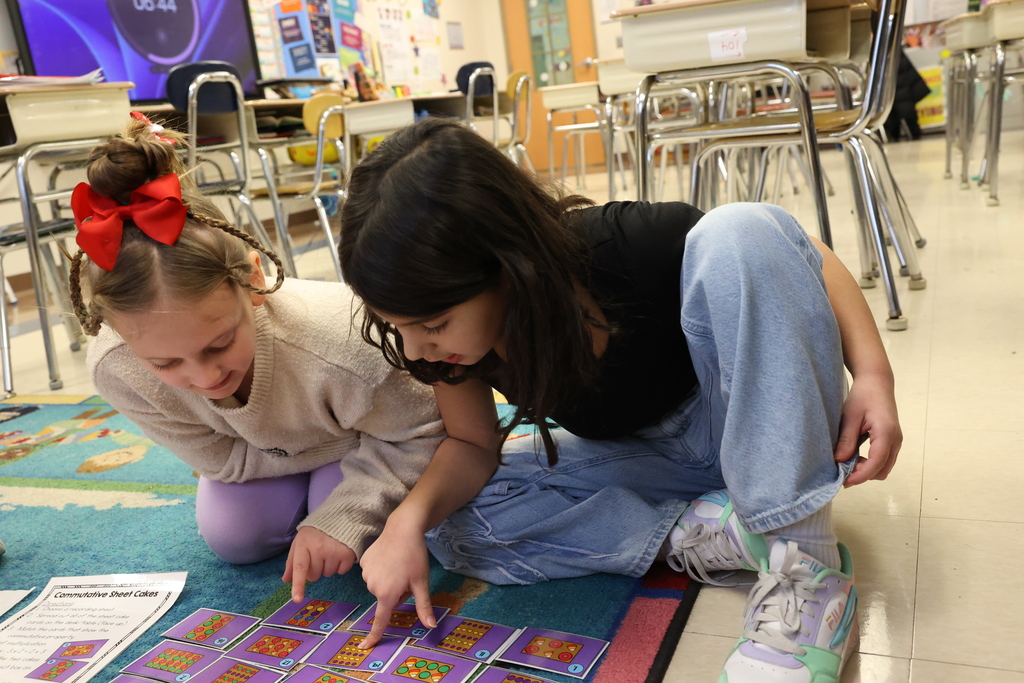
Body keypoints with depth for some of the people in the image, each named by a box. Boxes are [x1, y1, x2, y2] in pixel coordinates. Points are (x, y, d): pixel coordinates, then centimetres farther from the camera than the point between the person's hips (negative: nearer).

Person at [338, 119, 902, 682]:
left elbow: (807, 256, -16)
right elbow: (471, 444, -6)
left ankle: (806, 568, -29)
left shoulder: (632, 249, -30)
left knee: (738, 232, -32)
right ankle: (713, 531, -16)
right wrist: (409, 519, -25)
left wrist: (872, 372, -29)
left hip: (745, 432, -3)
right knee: (455, 524, -17)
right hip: (635, 460, 4)